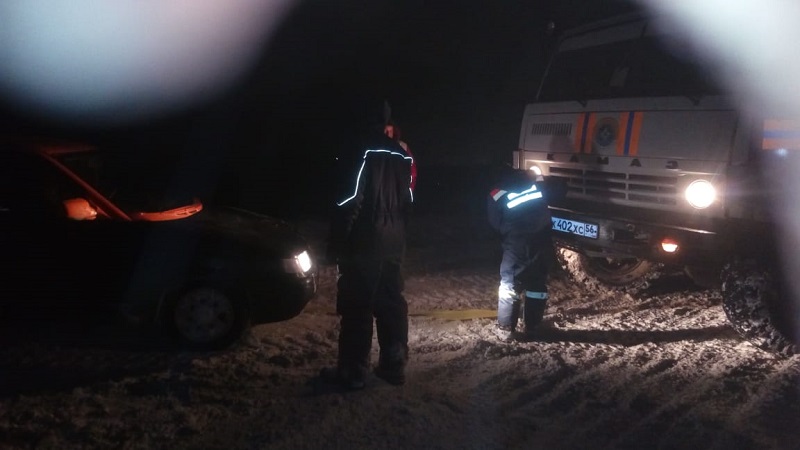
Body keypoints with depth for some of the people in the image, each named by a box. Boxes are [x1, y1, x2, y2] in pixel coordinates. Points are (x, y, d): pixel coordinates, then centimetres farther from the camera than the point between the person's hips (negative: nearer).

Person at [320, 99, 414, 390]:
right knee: (391, 305, 12)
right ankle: (394, 366, 19)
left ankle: (353, 371, 5)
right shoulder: (402, 155, 11)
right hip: (393, 244, 7)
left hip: (363, 245, -7)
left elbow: (349, 202, -17)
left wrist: (335, 244, -11)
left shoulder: (362, 152, -13)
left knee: (356, 309, -1)